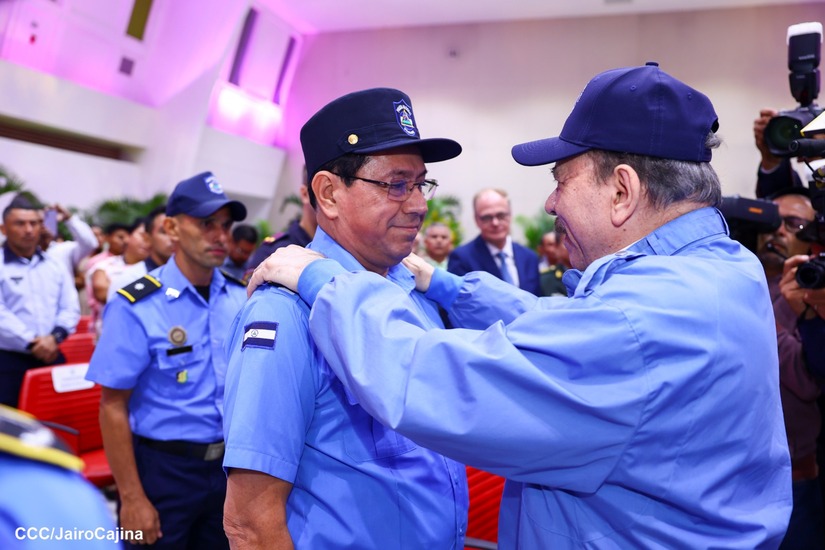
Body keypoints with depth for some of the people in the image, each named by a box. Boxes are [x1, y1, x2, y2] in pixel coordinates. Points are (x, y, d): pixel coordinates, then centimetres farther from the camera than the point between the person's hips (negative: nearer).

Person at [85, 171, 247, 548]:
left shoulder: (242, 298, 1)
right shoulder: (137, 307, -12)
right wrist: (131, 497, -12)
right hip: (163, 470, -4)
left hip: (230, 465, 4)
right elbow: (113, 406, -11)